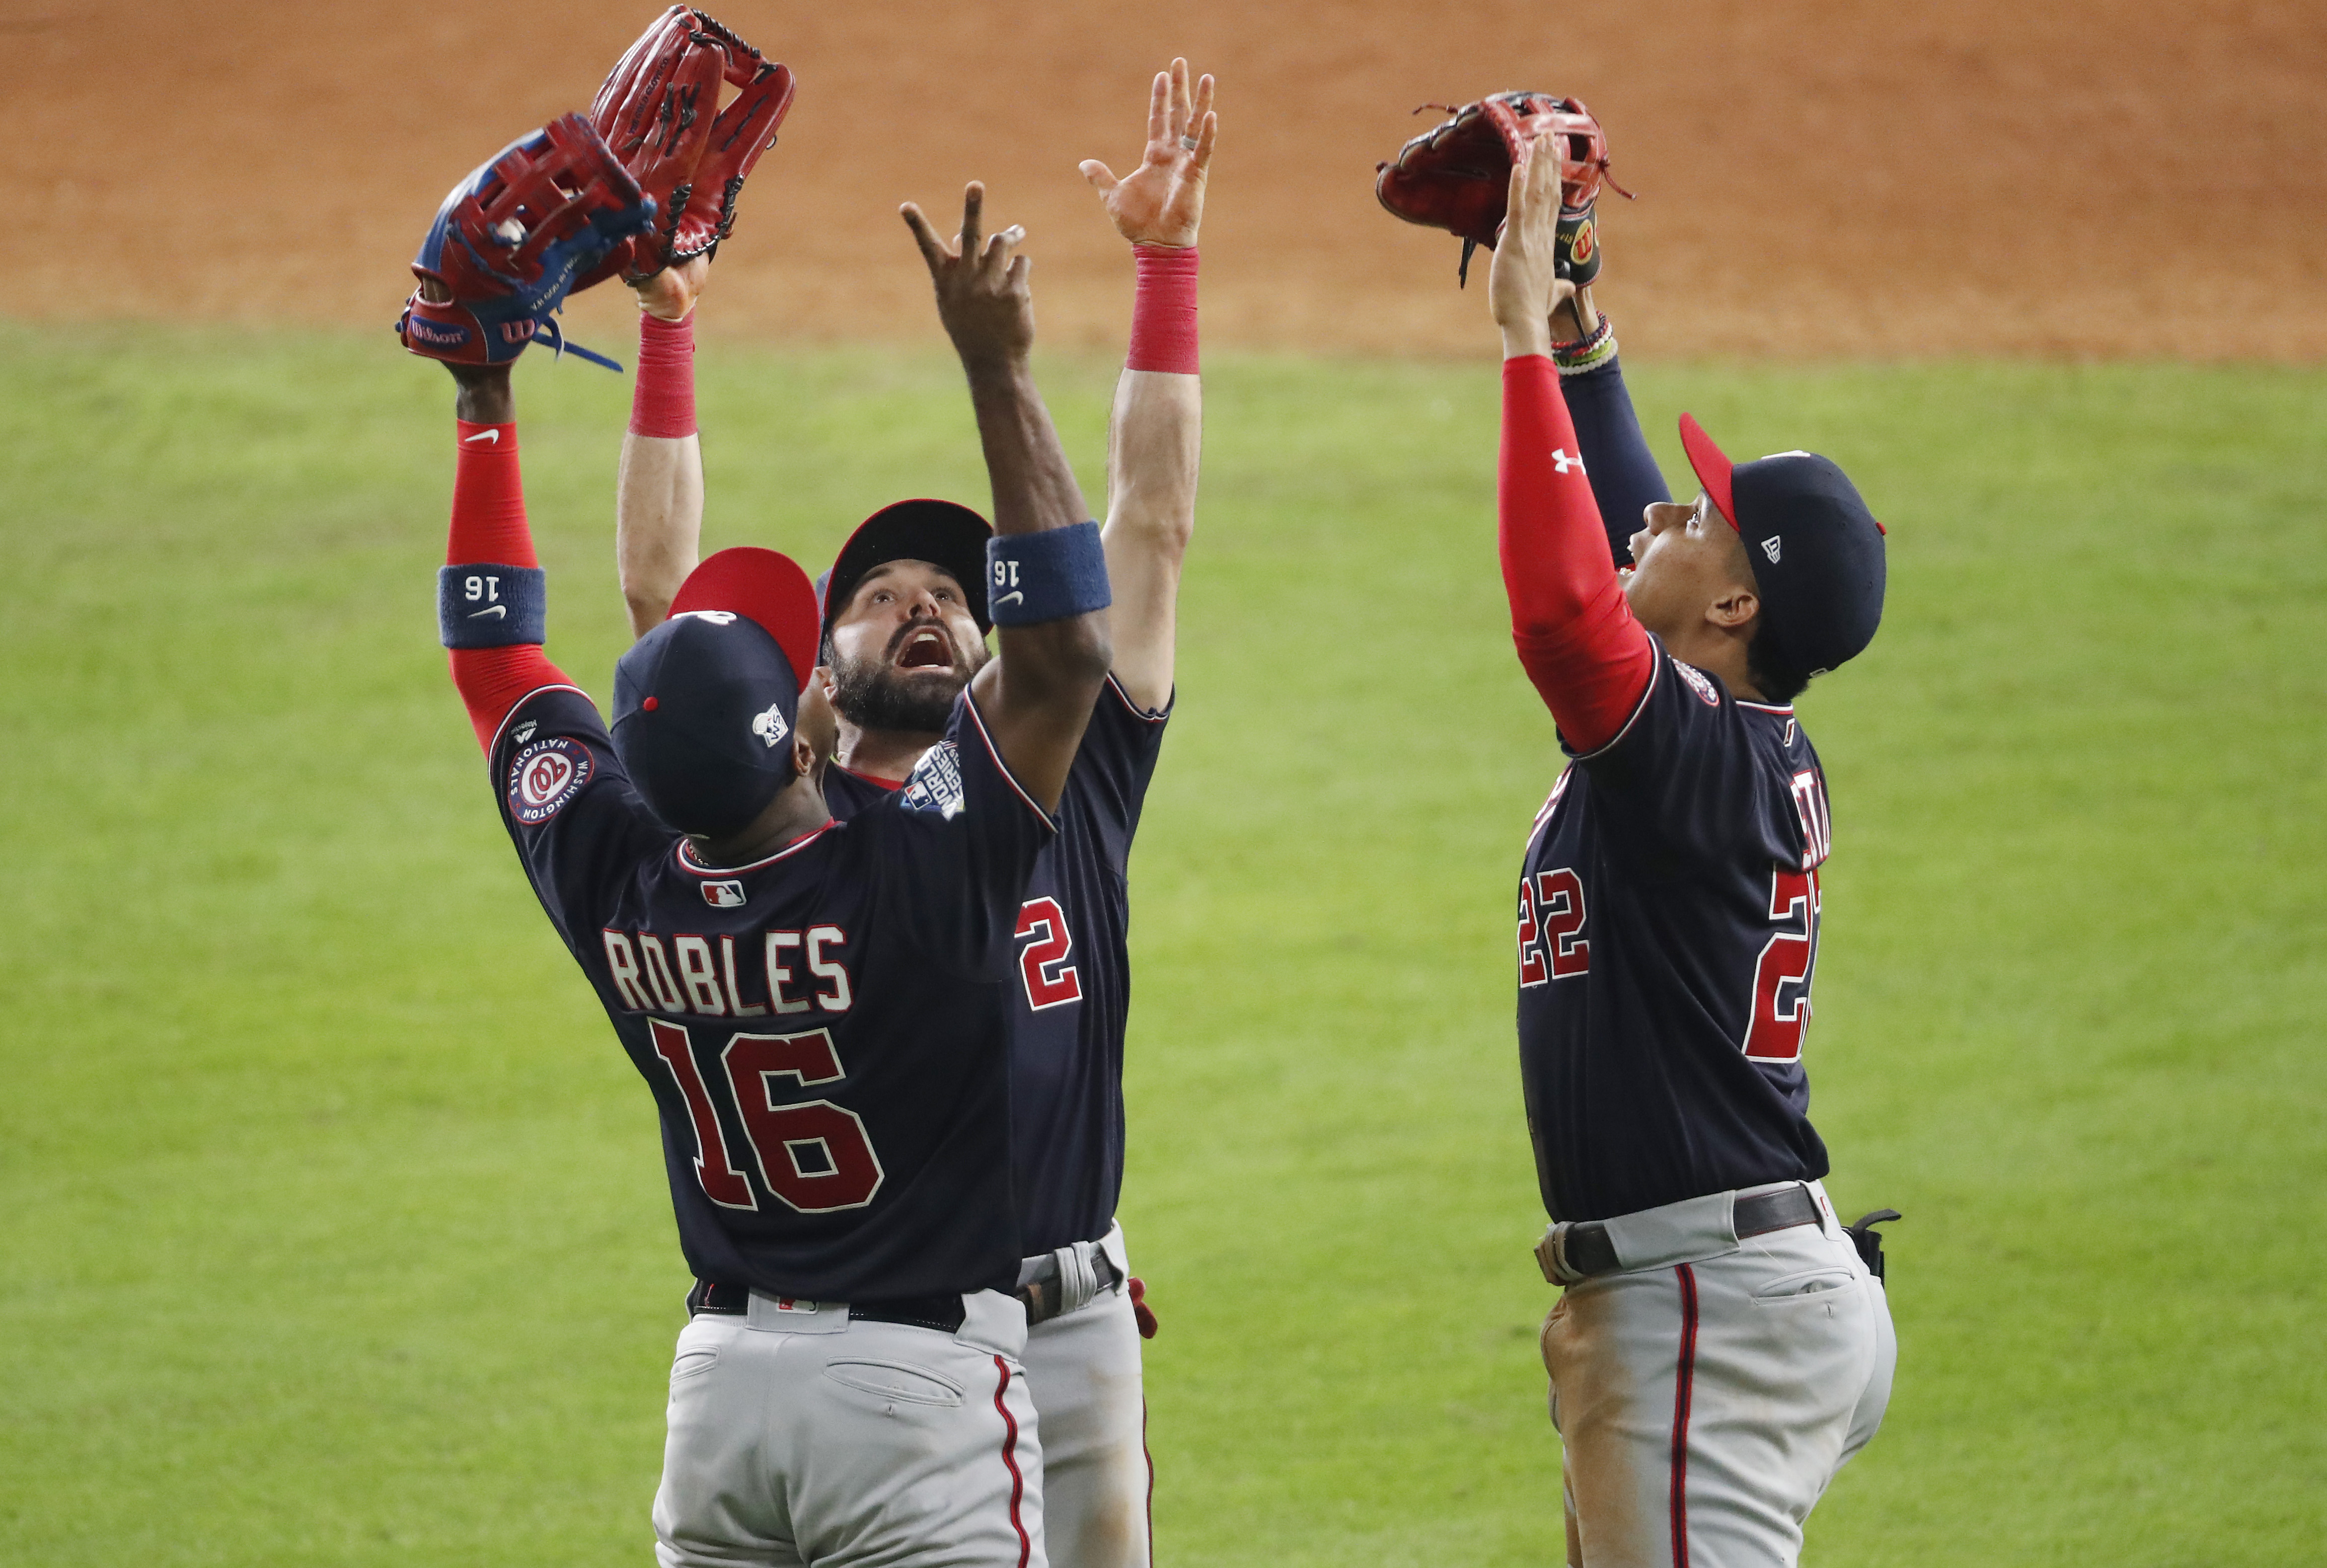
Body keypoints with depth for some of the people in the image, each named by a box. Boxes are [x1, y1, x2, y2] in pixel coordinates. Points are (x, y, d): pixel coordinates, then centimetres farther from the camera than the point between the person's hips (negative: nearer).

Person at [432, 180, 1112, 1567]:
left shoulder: (613, 883, -4)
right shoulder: (912, 880, -20)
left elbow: (495, 653, 9)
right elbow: (1068, 654, -21)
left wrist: (485, 402, 15)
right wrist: (998, 370, -20)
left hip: (721, 1380, 6)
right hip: (923, 1387, -6)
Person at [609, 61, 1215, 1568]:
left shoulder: (1072, 783, 8)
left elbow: (1153, 528, 5)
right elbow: (663, 593, -1)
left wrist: (1169, 259, 0)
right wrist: (666, 330, -8)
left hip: (1072, 1331, 2)